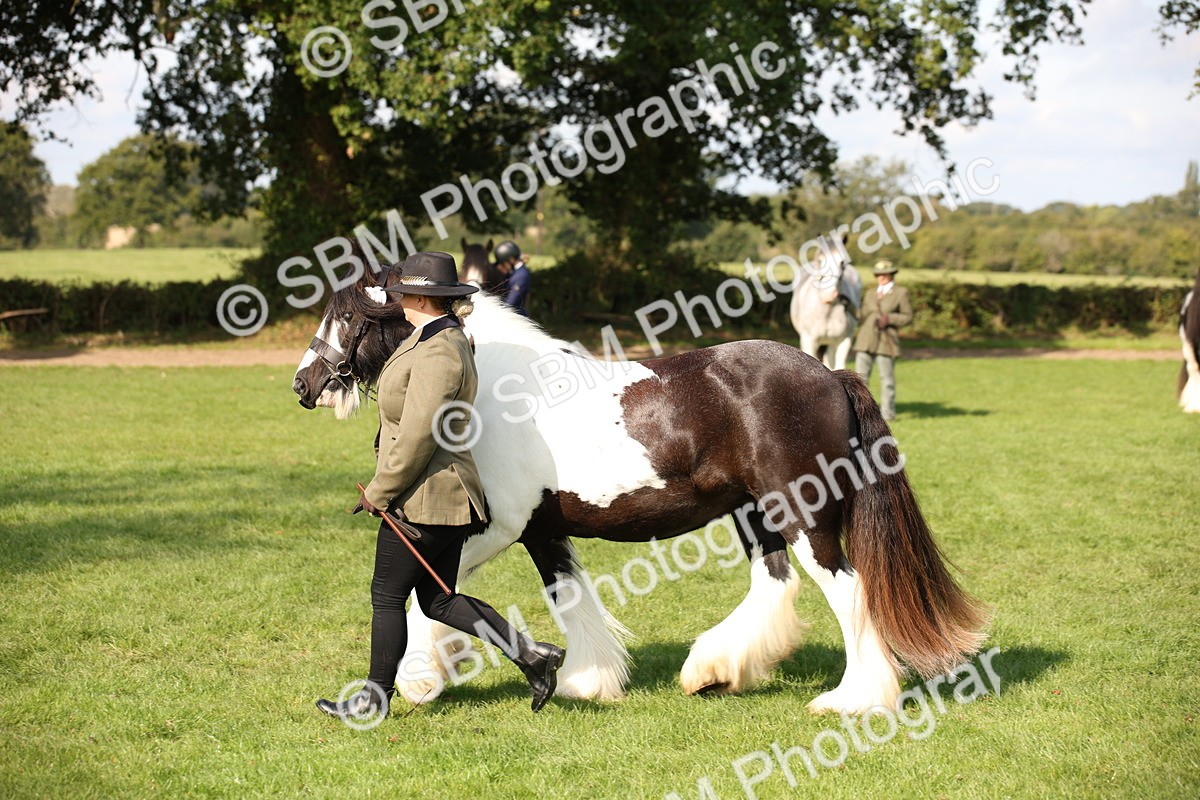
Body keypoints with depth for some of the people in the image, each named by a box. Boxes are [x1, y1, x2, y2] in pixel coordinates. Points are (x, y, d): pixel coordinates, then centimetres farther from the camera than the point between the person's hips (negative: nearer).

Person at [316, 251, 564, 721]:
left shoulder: (436, 355, -20)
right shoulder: (449, 339, 12)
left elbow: (416, 438, -23)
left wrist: (379, 492, -15)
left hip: (422, 498, -10)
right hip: (449, 495, 10)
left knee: (388, 595, 3)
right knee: (439, 601, 14)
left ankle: (375, 699, 15)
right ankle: (528, 651, 9)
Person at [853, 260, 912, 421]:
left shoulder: (901, 293, 4)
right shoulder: (869, 294, 17)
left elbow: (908, 317, 2)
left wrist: (889, 319, -11)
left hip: (886, 340, -4)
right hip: (866, 340, 4)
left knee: (887, 377, 1)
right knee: (860, 375, 0)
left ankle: (888, 412, 9)